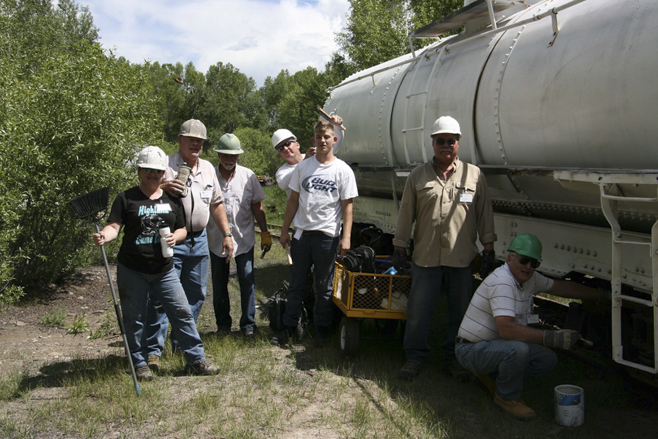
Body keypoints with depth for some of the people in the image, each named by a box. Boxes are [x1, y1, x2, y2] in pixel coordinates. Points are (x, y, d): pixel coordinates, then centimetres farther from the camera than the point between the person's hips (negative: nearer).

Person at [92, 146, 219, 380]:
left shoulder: (172, 199, 10)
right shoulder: (126, 198, 0)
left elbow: (182, 229, 15)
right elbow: (114, 226, -10)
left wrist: (175, 237, -8)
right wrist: (104, 236, -33)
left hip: (164, 270, 2)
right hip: (132, 271, -2)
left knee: (182, 312, 1)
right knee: (134, 319, 6)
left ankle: (196, 360, 11)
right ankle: (140, 364, 22)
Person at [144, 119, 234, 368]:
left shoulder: (208, 168, 14)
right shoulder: (166, 165, -5)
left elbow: (217, 203, 20)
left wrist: (227, 233, 15)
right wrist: (163, 187, -30)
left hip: (199, 240, 6)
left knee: (196, 296, 11)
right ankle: (154, 349, -1)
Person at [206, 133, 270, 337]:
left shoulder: (248, 176, 1)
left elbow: (257, 207, 7)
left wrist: (265, 233, 5)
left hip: (244, 239, 0)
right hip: (216, 240, 0)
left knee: (247, 282, 1)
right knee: (219, 285, 10)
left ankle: (248, 324, 14)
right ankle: (223, 324, 25)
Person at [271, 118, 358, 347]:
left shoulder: (343, 170, -1)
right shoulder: (303, 167, 7)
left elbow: (347, 206, -2)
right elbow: (293, 200, 10)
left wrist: (346, 237, -9)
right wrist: (284, 230, 8)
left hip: (327, 236, -2)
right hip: (301, 233, 3)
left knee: (324, 287, 8)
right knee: (296, 284, 10)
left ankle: (321, 328, 21)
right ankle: (289, 326, 20)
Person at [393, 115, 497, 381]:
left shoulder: (474, 175, 7)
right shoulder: (418, 176, 7)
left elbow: (485, 214, 9)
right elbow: (406, 213, 9)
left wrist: (488, 247, 6)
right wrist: (399, 247, 8)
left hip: (462, 259, 0)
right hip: (425, 257, 0)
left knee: (461, 312, 8)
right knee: (418, 310, 3)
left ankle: (454, 358, 24)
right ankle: (415, 357, 20)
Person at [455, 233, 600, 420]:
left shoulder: (529, 278, 4)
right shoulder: (502, 282, -27)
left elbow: (562, 287, 20)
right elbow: (506, 329, -37)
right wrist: (550, 337, -39)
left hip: (497, 344, 9)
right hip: (472, 349, -9)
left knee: (548, 359, -2)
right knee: (517, 349, -35)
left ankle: (492, 374, 13)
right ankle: (507, 397, -8)